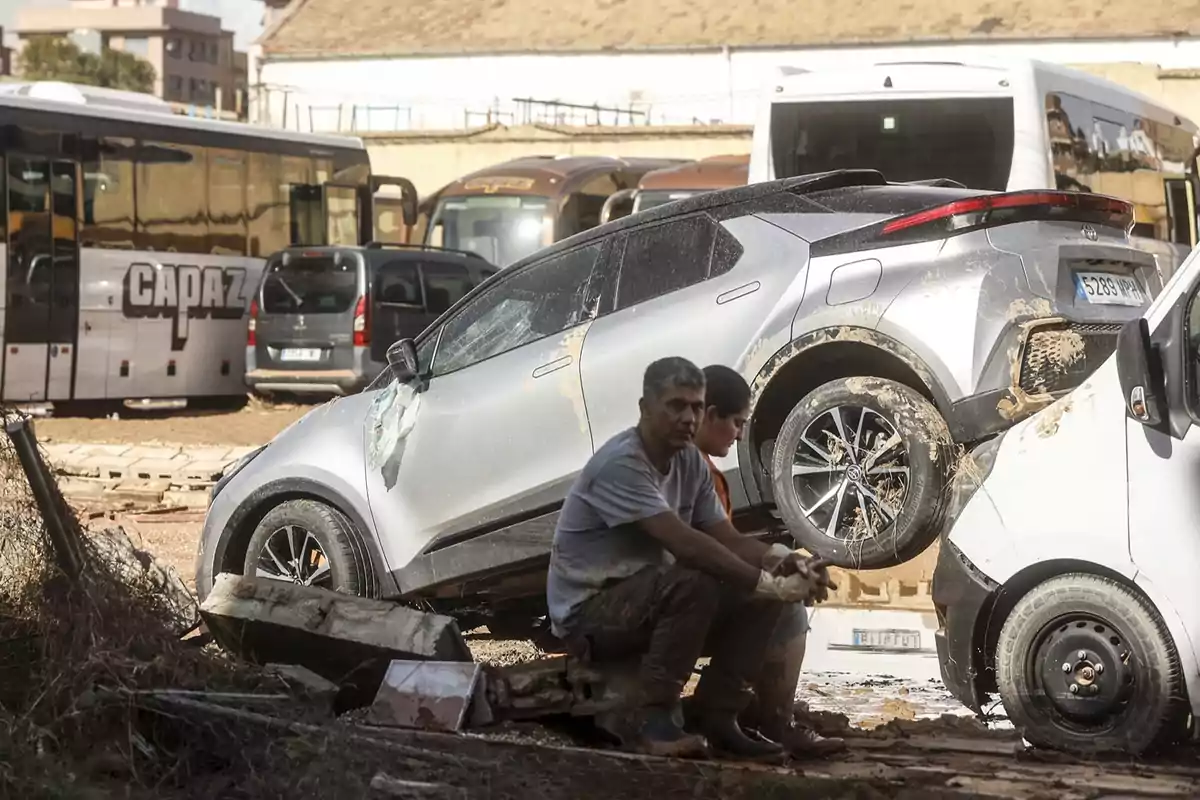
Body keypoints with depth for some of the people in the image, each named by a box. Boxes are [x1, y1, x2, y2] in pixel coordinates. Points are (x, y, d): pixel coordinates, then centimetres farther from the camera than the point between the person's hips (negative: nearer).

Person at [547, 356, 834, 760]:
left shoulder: (690, 462, 5)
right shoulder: (621, 463, -23)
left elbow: (727, 538, 3)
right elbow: (684, 544, -31)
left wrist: (780, 559, -18)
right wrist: (766, 582, -29)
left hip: (649, 598, 9)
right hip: (588, 611, -9)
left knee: (762, 593, -6)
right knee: (694, 583, -34)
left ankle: (715, 717, -2)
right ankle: (654, 718, -24)